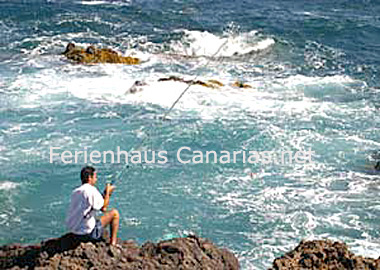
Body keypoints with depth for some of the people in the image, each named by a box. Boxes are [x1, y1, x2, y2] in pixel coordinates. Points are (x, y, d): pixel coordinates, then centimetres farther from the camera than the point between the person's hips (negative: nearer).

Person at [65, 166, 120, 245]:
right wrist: (108, 192, 7)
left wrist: (105, 194, 17)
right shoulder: (91, 190, -16)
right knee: (114, 213, 1)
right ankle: (113, 243, 0)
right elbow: (103, 206, -7)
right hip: (86, 230, -9)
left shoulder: (75, 191, 11)